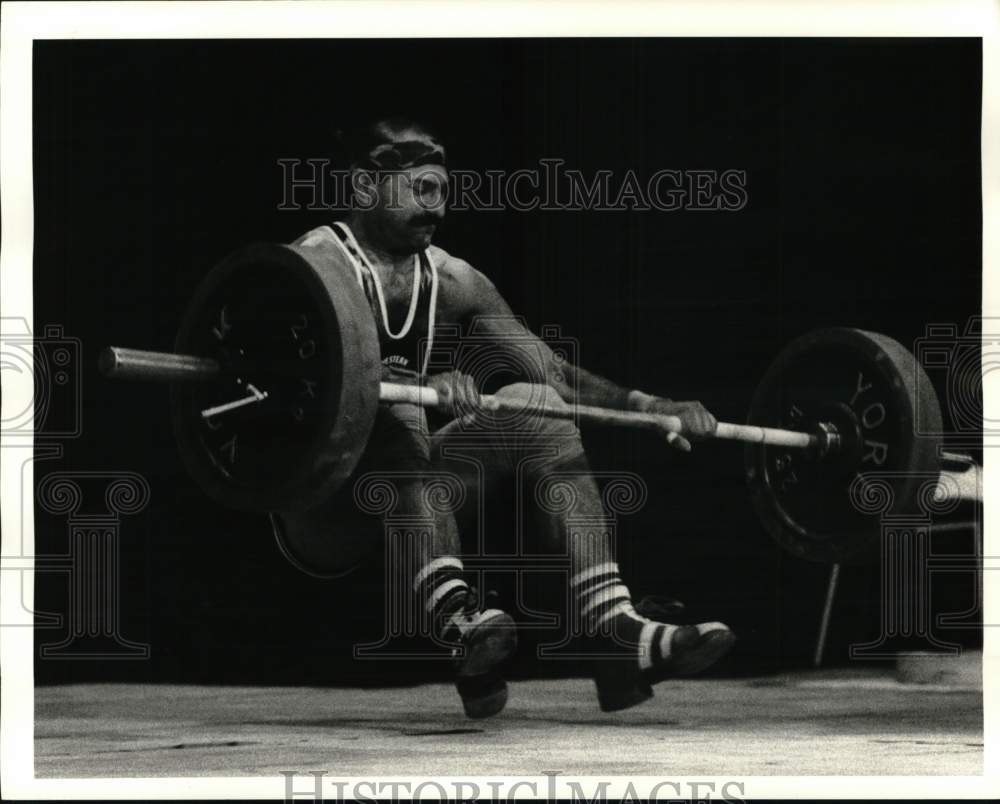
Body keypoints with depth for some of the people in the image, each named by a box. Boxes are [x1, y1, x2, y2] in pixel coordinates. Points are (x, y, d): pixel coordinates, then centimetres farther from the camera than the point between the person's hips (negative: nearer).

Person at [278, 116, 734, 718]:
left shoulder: (451, 280, 10)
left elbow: (549, 370, 9)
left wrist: (649, 407, -6)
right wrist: (424, 388, -46)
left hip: (414, 494, 6)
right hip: (323, 505, -6)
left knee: (535, 406, -11)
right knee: (392, 415, -34)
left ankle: (614, 629, -24)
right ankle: (459, 624, -51)